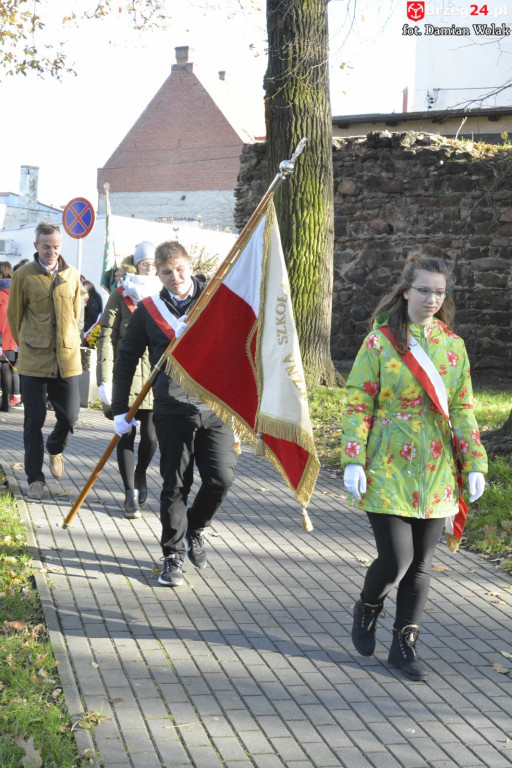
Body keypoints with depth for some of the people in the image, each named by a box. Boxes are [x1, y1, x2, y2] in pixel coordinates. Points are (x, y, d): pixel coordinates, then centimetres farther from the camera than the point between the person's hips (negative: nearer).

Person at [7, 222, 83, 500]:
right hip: (33, 360, -2)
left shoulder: (71, 274, 5)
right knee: (34, 420, 2)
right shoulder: (23, 275, -4)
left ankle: (55, 449, 36)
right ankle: (35, 478, 14)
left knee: (70, 417, 3)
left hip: (67, 359, 2)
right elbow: (14, 315, 6)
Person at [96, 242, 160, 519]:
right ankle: (131, 494, 8)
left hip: (158, 375, 2)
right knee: (127, 433, -2)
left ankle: (140, 475, 32)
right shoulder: (121, 295, 2)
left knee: (151, 435, 2)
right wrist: (106, 380, -8)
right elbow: (107, 338, -1)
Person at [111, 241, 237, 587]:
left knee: (221, 477, -6)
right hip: (173, 410, 0)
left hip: (216, 405, 1)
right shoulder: (148, 310, 5)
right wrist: (121, 409, 9)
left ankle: (195, 528, 24)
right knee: (176, 484, 2)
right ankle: (174, 556, 17)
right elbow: (126, 360, 11)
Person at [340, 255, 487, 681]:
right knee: (396, 560, -7)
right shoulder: (380, 342, -5)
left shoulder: (453, 346, 6)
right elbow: (358, 405, -5)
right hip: (388, 471, -4)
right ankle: (367, 610, 25)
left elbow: (463, 408, 9)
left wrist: (475, 464, 3)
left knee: (421, 565, 8)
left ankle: (405, 645, 22)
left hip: (435, 473, 4)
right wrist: (353, 461, -12)